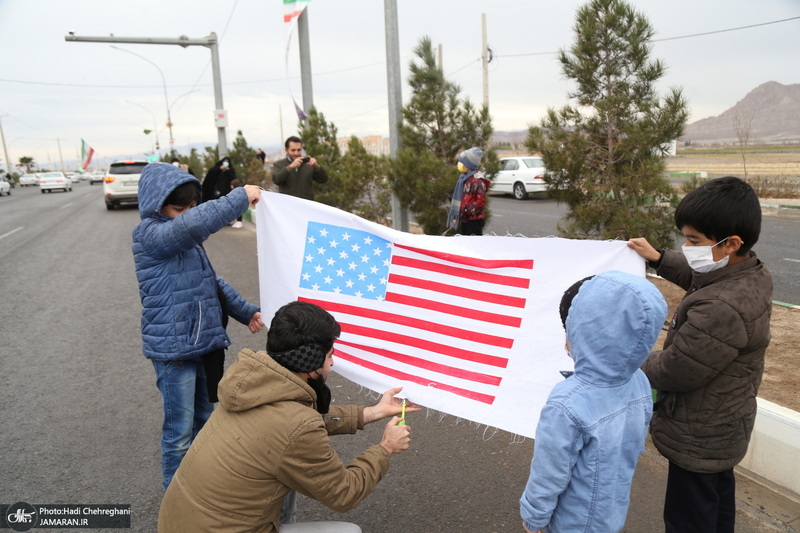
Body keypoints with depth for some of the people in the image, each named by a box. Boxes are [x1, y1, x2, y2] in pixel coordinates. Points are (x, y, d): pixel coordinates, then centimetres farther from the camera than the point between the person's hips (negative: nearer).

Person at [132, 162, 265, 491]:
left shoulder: (185, 239, 12)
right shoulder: (150, 235, -16)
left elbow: (212, 281, 17)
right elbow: (195, 223, -37)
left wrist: (246, 311, 6)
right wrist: (240, 197, -29)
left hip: (200, 341, 9)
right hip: (173, 349, -9)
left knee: (204, 418, 22)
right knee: (180, 431, 2)